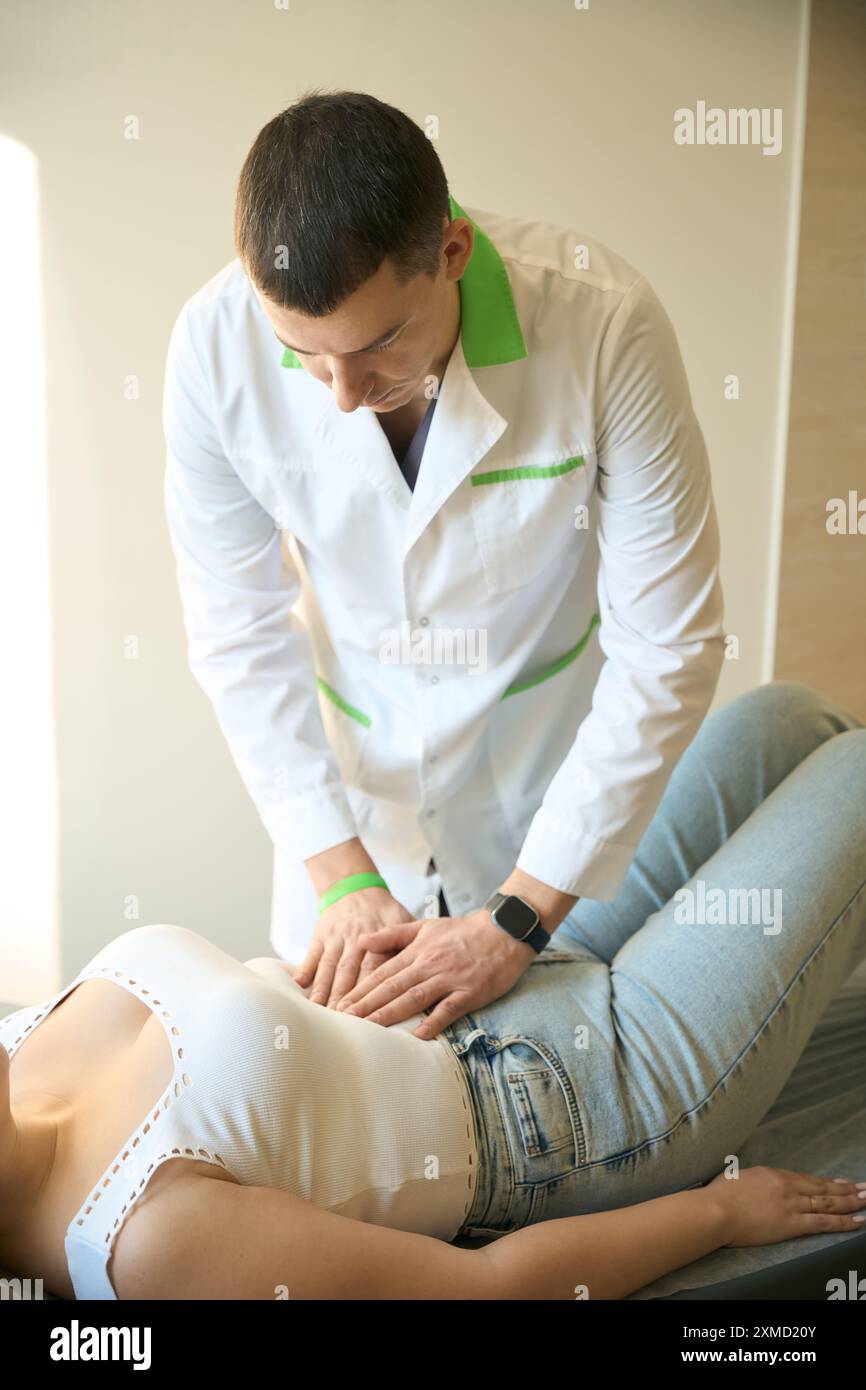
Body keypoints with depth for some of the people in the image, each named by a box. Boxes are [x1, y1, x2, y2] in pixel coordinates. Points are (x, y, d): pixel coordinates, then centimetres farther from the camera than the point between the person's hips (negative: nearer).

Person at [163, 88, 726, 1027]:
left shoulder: (605, 324, -30)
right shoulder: (215, 345, -23)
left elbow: (669, 650, -24)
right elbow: (239, 632, -13)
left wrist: (518, 922, -24)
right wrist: (341, 878, -16)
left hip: (554, 769, -1)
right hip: (346, 769, 2)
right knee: (317, 1025, 20)